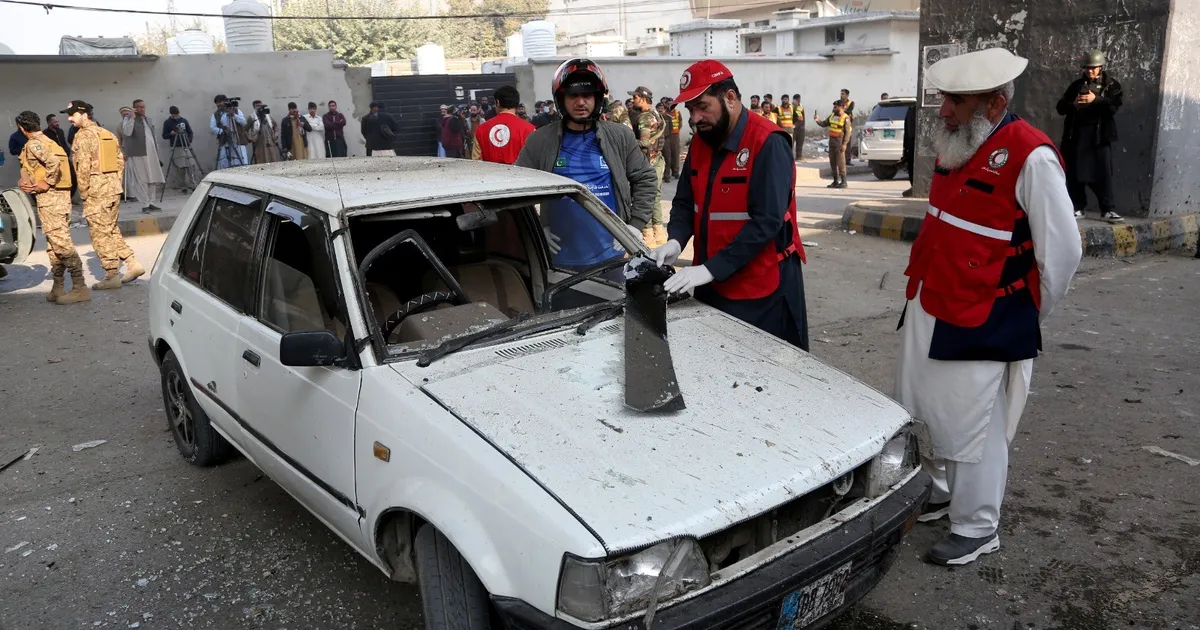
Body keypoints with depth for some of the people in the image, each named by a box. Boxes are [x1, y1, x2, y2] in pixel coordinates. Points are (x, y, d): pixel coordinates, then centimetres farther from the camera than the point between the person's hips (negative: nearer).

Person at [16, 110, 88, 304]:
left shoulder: (33, 144, -9)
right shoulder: (47, 141, 20)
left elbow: (53, 162, -27)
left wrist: (46, 183, -16)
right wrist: (26, 182, 7)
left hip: (49, 197, -10)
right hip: (61, 195, 10)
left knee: (61, 242, -11)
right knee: (54, 244, 12)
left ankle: (80, 288, -13)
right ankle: (58, 288, 16)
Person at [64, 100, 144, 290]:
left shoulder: (83, 135, -11)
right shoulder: (108, 133, 14)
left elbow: (84, 167, -16)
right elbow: (120, 160, 15)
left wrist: (83, 192, -8)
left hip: (96, 191, -8)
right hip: (114, 188, 8)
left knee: (100, 234, -1)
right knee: (111, 230, 17)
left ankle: (112, 277, 3)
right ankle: (132, 263, 10)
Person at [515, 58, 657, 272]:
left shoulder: (620, 137, 2)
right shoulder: (539, 141, -1)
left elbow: (645, 179, 9)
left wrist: (636, 225, 0)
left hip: (611, 255, 1)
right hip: (561, 258, 0)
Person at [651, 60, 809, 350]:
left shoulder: (768, 143, -17)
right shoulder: (701, 143, 6)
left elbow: (766, 222, -24)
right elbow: (685, 202, 11)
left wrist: (710, 268, -28)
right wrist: (676, 241, -11)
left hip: (761, 291, -7)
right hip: (712, 286, 7)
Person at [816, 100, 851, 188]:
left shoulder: (845, 118, -10)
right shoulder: (832, 116, 12)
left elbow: (847, 132, -12)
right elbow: (824, 124, 17)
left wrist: (844, 144, -18)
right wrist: (818, 120, -2)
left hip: (840, 141, -7)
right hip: (832, 140, 7)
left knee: (840, 162, -8)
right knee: (833, 162, 9)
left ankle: (843, 181, -4)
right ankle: (836, 181, 16)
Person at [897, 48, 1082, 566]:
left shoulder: (1030, 157, -18)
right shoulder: (956, 145, 7)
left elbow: (1063, 250, -14)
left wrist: (1024, 318, -3)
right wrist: (921, 286, 16)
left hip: (978, 327, -8)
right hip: (925, 311, 8)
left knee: (970, 431, 5)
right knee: (920, 415, 20)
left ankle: (976, 529, 24)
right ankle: (936, 492, 43)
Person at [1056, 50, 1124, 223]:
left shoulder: (1111, 85, 7)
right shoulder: (1076, 85, 13)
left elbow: (1116, 105, -8)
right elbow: (1061, 107, 8)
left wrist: (1096, 99, -19)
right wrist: (1073, 103, -12)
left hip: (1099, 134, -3)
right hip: (1076, 133, 3)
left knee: (1102, 172, -7)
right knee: (1075, 172, 3)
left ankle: (1108, 210, -4)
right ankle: (1077, 208, 11)